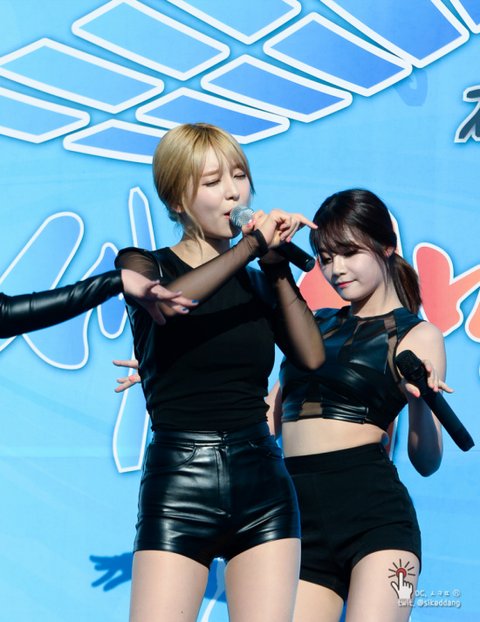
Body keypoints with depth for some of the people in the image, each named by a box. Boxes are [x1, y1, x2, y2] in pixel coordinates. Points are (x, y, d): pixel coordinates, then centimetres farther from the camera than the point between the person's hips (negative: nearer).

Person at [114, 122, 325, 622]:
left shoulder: (257, 280, 16)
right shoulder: (144, 265, 6)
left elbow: (311, 355, -1)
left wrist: (275, 263, -2)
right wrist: (252, 244, -15)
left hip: (263, 485, 3)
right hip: (178, 487, -3)